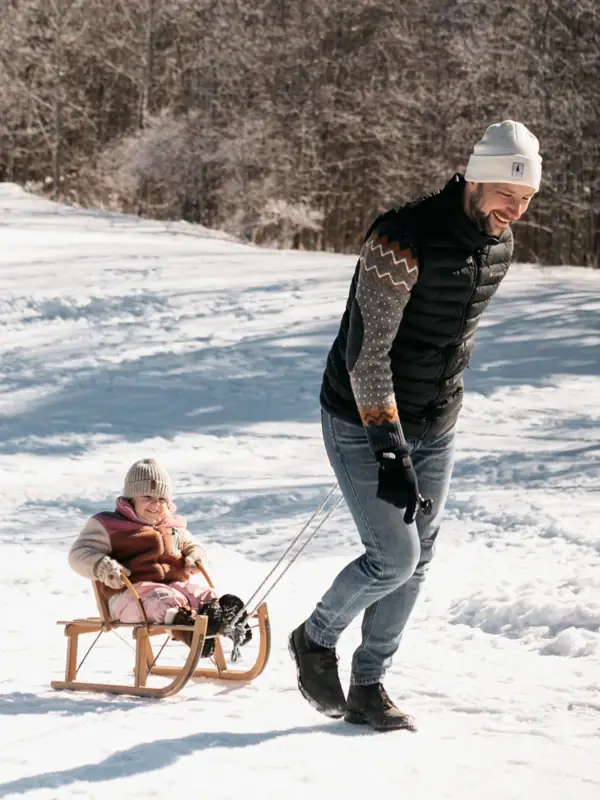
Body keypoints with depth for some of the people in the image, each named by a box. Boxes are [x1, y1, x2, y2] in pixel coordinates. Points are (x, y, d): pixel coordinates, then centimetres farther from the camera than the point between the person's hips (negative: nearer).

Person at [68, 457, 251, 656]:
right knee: (163, 600, -39)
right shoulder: (108, 526, 7)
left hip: (174, 585, 6)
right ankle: (183, 622, -68)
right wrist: (104, 567, -19)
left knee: (202, 594, -25)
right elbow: (79, 554, 2)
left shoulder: (174, 527, 26)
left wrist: (194, 558, 12)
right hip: (129, 593, -6)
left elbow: (192, 546, 40)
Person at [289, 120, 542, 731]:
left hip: (434, 429, 7)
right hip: (364, 423, -7)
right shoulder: (402, 241, -27)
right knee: (395, 558, -9)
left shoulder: (499, 245, -2)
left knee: (414, 564, 7)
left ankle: (367, 689, 20)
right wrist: (391, 451, -31)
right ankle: (316, 639, 18)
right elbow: (366, 353, -26)